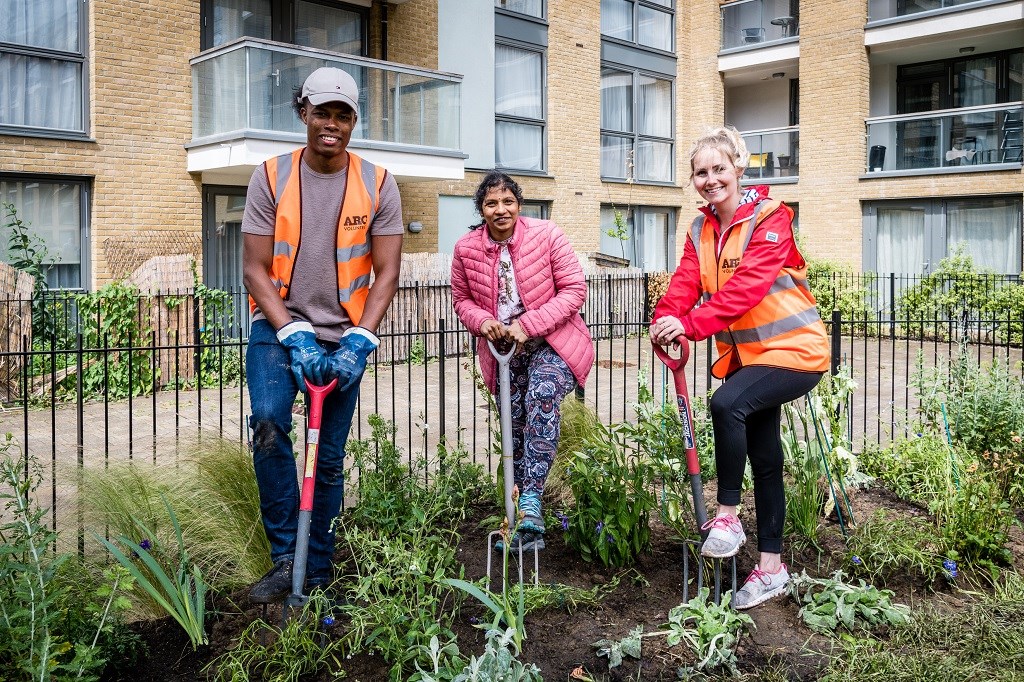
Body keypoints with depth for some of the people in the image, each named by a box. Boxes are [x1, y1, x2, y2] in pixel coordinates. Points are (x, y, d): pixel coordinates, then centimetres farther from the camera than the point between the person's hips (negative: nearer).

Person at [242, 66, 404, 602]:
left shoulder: (378, 185, -3)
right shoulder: (271, 177, -4)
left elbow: (386, 274, -4)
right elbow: (255, 268, -7)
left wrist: (359, 341, -17)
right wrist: (295, 336, -19)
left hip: (343, 335, 1)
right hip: (279, 326, -1)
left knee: (329, 460, 5)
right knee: (269, 424, -26)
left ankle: (315, 577, 20)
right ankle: (285, 557, -11)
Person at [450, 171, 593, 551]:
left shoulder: (546, 235, -13)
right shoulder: (466, 249, -5)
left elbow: (574, 290, -12)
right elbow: (462, 299, 8)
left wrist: (529, 324, -22)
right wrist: (482, 321, -15)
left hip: (551, 343, -3)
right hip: (503, 349, 4)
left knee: (541, 396, -33)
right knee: (514, 429, 10)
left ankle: (531, 499, -28)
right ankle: (519, 517, 28)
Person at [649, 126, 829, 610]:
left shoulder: (769, 220, -14)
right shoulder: (701, 231, 7)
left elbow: (746, 287, -27)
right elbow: (685, 282, -7)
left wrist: (691, 324, -37)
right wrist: (665, 319, -28)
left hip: (793, 349, -7)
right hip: (747, 353, 7)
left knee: (727, 404, -32)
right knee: (763, 459, 12)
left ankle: (727, 516, -13)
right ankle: (771, 567, 23)